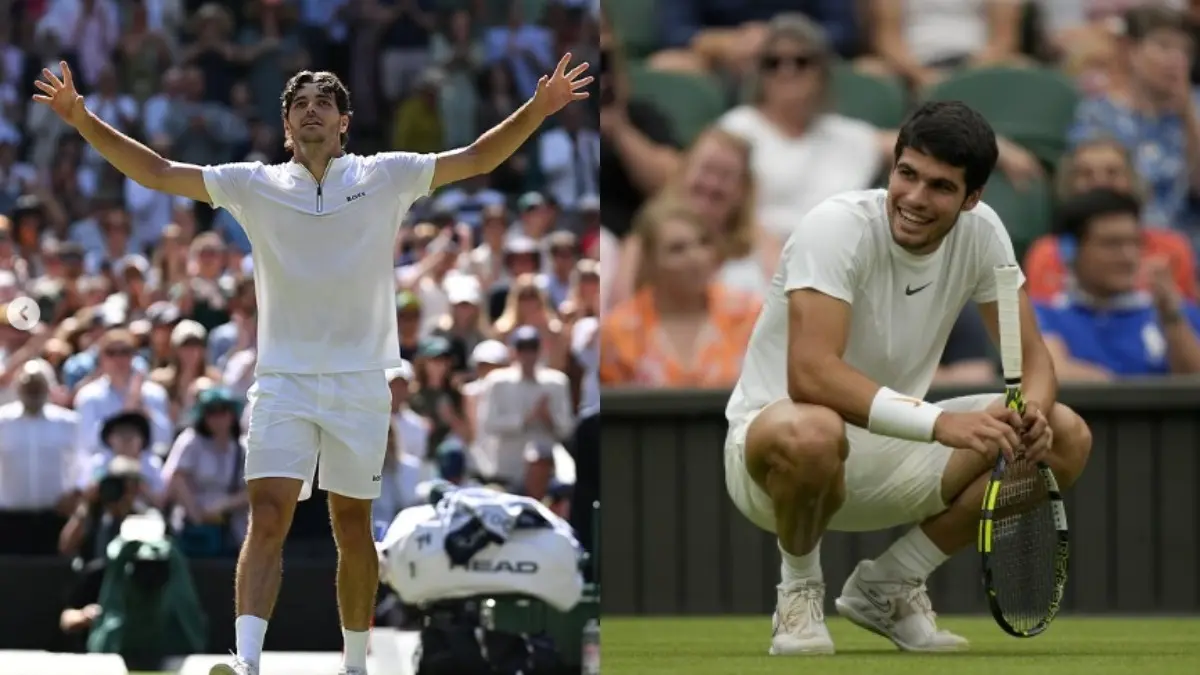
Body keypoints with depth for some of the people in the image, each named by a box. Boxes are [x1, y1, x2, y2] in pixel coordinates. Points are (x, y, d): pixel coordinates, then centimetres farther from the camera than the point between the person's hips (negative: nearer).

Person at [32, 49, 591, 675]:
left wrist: (537, 108, -6)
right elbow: (156, 172, 7)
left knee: (353, 528, 7)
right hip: (283, 382, 0)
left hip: (360, 382, 0)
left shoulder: (386, 177, 5)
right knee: (267, 515, -15)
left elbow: (477, 158, 7)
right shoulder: (255, 185, 6)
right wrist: (83, 119, -2)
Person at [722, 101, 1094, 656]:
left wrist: (1033, 413, -27)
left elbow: (1031, 356, -1)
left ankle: (887, 587, 6)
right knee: (810, 434, -43)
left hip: (887, 455, 6)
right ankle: (799, 591, -8)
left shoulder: (981, 232, -5)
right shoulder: (839, 228, -24)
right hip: (771, 443, -6)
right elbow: (809, 375, -35)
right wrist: (938, 423, -45)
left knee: (1064, 439, -9)